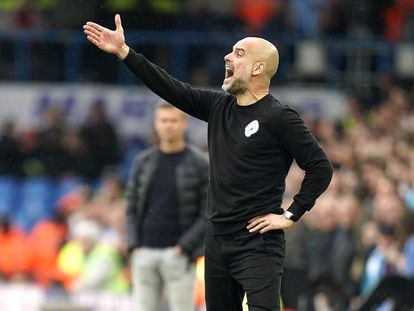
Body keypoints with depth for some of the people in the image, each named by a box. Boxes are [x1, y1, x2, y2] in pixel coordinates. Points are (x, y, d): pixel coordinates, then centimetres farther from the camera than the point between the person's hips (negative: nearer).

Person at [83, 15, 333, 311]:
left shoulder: (279, 117, -10)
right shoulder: (219, 106, 10)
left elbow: (321, 167, -10)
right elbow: (171, 88, 8)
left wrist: (291, 215, -10)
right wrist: (123, 52, 3)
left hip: (259, 245, -7)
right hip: (218, 242, 7)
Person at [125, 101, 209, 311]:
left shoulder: (199, 164, 0)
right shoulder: (143, 161, 11)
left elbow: (208, 214, -3)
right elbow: (132, 208, 13)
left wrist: (184, 246, -11)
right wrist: (133, 245, 1)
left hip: (178, 254, -4)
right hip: (144, 253, 4)